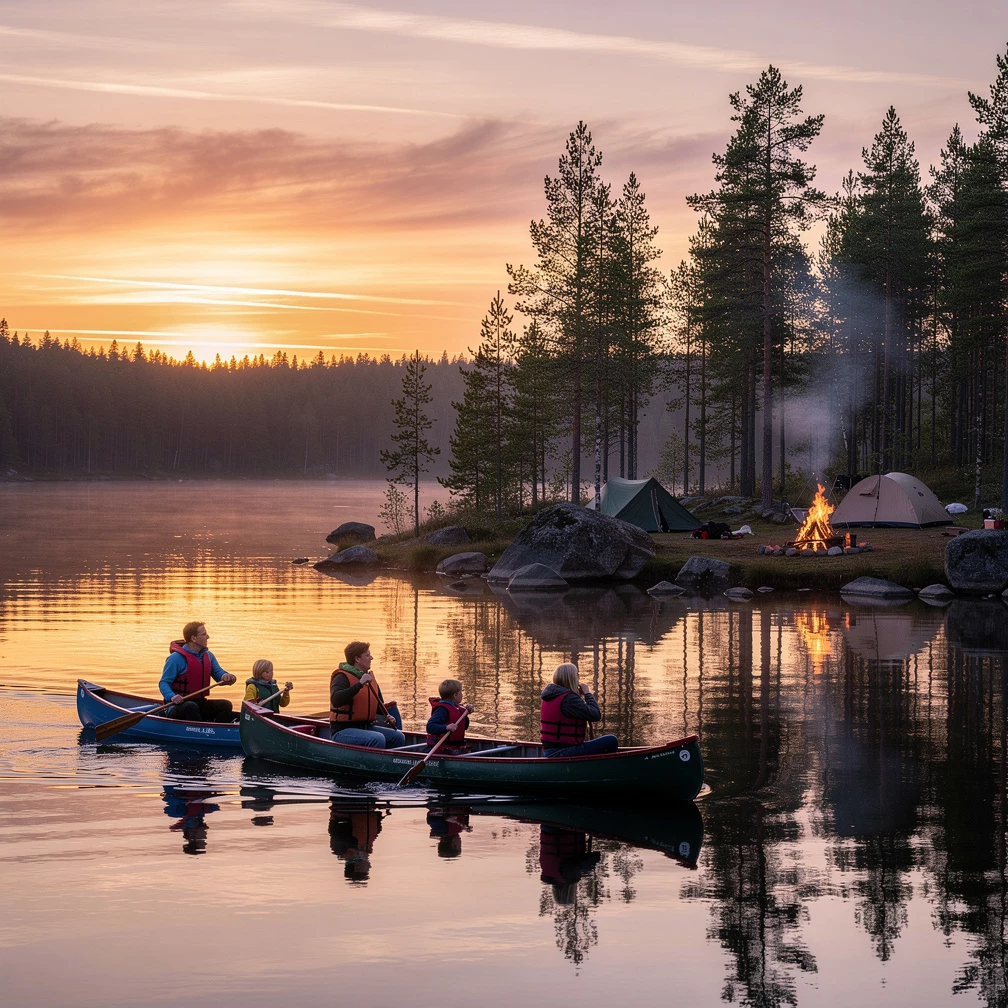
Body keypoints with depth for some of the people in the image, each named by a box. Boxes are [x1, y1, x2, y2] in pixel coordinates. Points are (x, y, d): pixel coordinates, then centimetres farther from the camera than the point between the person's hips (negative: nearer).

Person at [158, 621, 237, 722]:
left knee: (226, 705, -15)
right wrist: (172, 696, -33)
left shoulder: (208, 656, 13)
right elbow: (163, 683, -12)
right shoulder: (176, 658, -10)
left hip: (200, 703, 7)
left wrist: (226, 677, -16)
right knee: (191, 707, -39)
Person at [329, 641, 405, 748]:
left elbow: (379, 704, 28)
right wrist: (360, 684, -33)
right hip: (343, 730, -8)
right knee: (378, 739, -31)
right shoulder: (342, 677, -11)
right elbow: (335, 700, -31)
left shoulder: (370, 678, 16)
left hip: (366, 727, 8)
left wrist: (388, 716, 5)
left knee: (398, 737, -9)